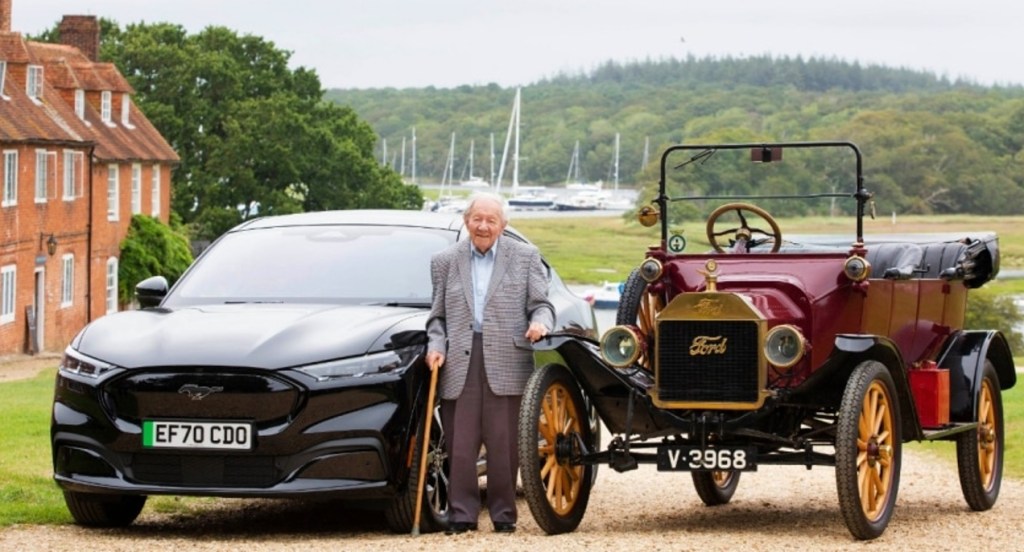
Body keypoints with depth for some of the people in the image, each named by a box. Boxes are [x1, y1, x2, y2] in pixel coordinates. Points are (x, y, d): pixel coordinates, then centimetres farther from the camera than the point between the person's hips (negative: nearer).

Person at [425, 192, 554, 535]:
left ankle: (504, 515, 8)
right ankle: (461, 515, 3)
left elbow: (541, 304, 9)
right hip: (459, 364, 1)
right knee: (460, 445, -2)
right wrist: (436, 345, 0)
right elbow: (438, 315, 18)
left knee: (504, 445, -1)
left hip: (507, 362, -1)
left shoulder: (526, 257, 13)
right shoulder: (445, 262, 17)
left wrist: (540, 322, -13)